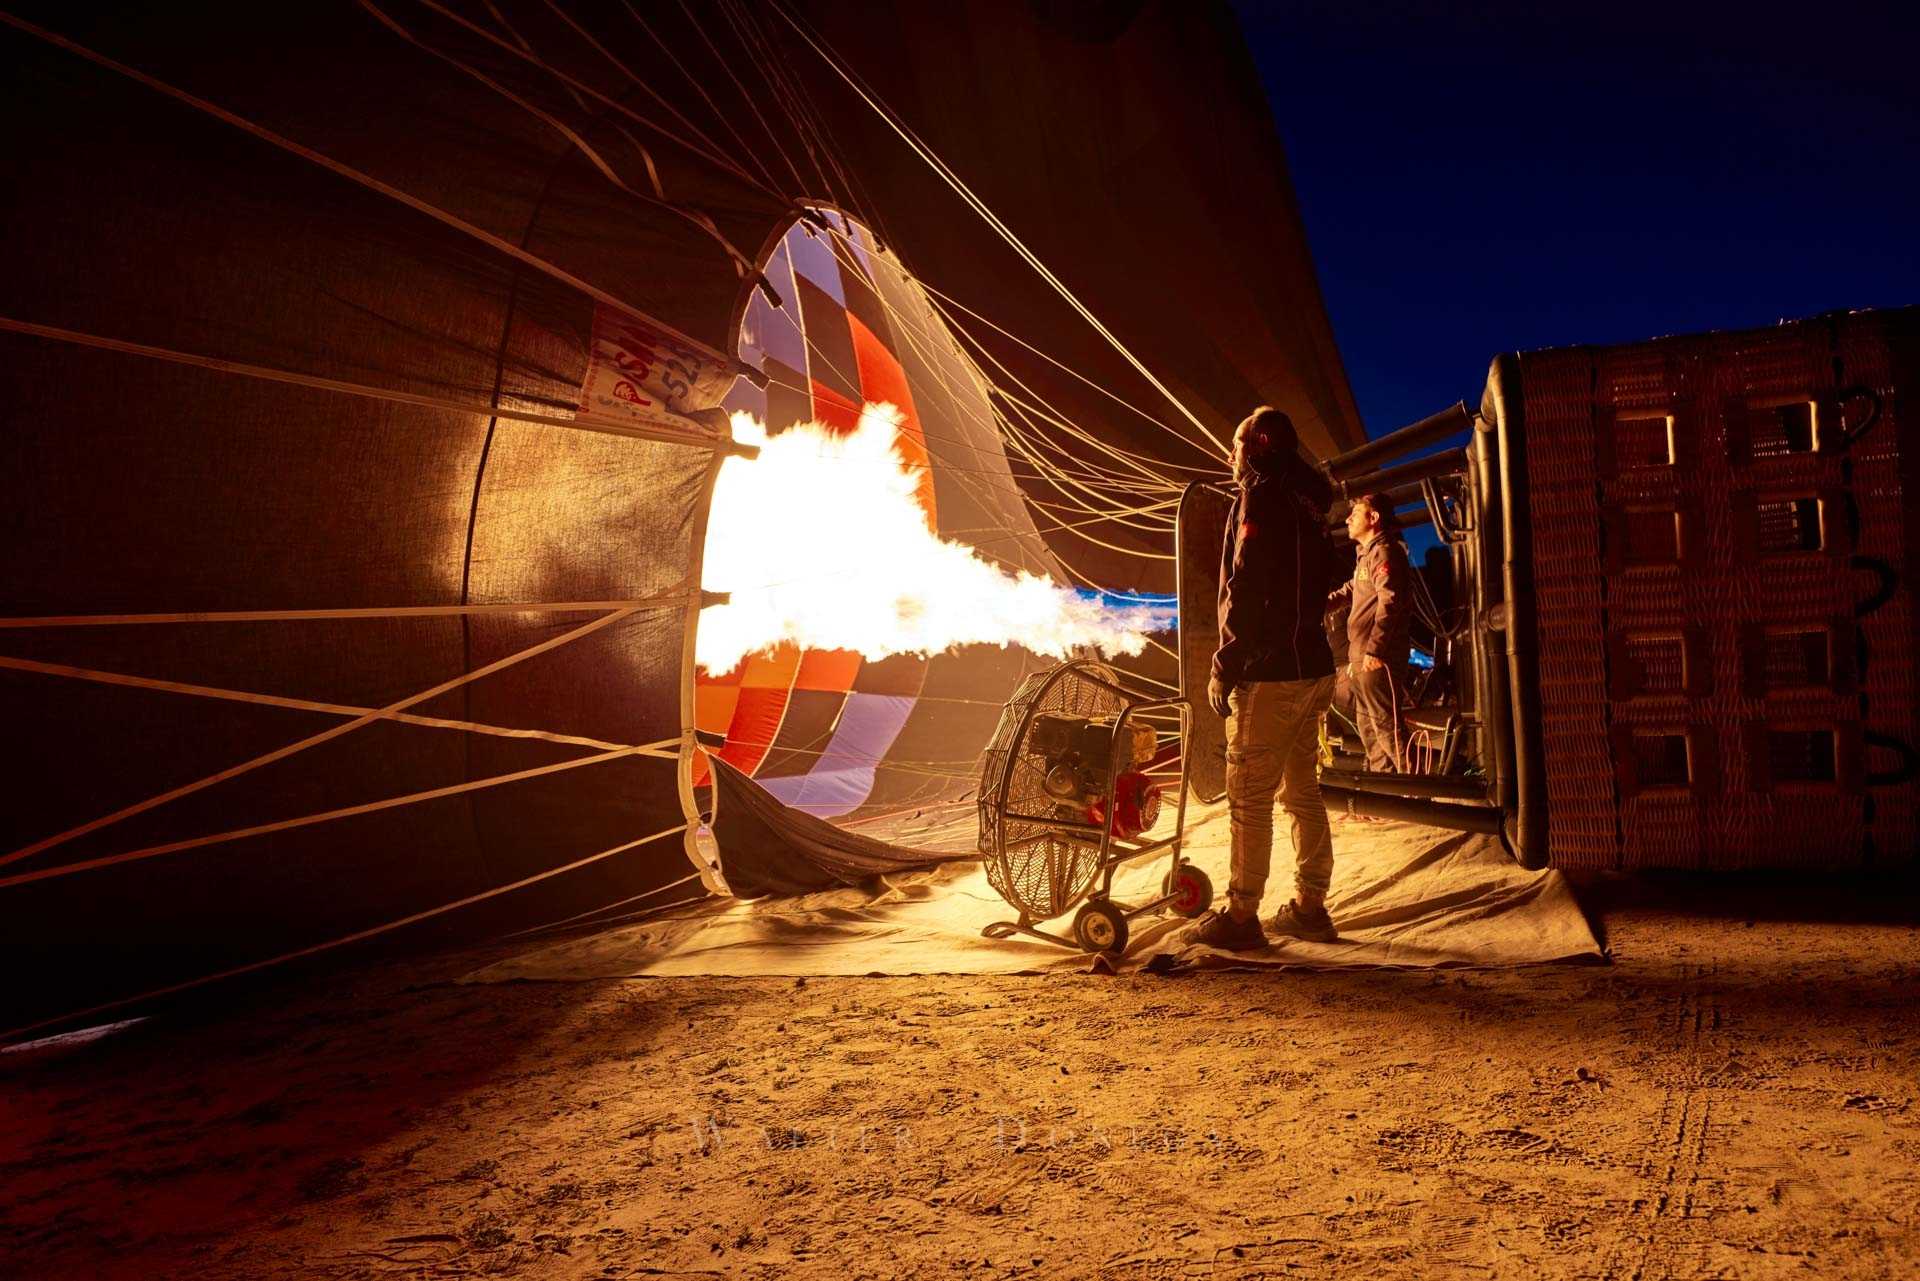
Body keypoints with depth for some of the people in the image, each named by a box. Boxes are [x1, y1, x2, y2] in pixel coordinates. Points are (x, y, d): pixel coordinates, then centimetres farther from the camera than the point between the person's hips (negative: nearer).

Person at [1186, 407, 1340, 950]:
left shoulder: (1260, 496, -9)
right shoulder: (1305, 500, 17)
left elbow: (1246, 590, -17)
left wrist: (1225, 667, -12)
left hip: (1270, 676, -9)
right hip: (1312, 667, 9)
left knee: (1249, 798, -4)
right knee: (1303, 792, 14)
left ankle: (1240, 916, 0)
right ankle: (1310, 907, 21)